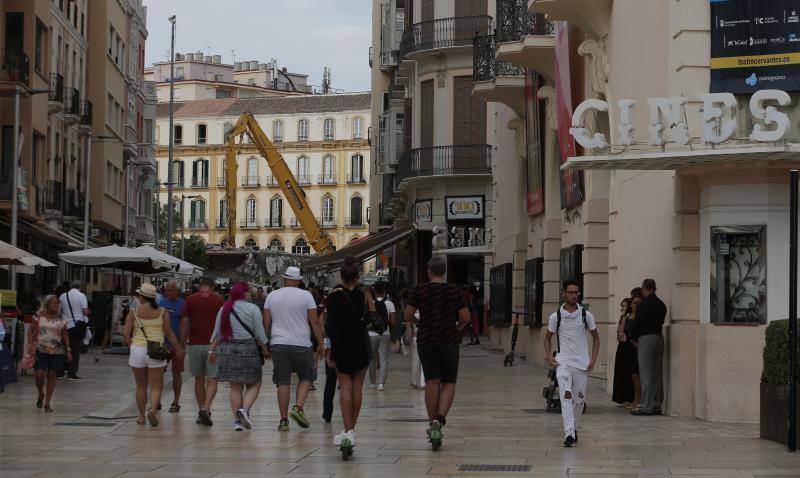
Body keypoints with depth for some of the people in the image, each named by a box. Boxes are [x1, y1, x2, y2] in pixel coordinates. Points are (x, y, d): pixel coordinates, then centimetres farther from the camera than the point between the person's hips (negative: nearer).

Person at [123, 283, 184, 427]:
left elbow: (126, 334, -5)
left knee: (141, 386, 14)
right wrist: (178, 347, 11)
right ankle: (152, 410, -21)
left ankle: (141, 416, 17)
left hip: (137, 350, 1)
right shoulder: (161, 312, -1)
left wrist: (132, 346, 12)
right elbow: (169, 333, -1)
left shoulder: (134, 312, -1)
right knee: (155, 386, 2)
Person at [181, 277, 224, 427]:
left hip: (195, 344, 2)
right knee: (212, 380, -3)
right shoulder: (219, 299, 1)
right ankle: (206, 409, -22)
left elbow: (184, 323, -1)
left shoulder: (190, 299, 2)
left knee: (199, 379, 13)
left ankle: (202, 411, 16)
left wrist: (181, 344, 5)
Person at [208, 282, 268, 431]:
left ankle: (237, 420, 6)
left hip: (228, 350, 4)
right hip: (249, 349, -4)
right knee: (254, 385, 6)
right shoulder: (252, 309, -5)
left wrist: (212, 350, 17)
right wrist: (265, 349, 5)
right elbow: (260, 334, -6)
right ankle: (245, 409, -17)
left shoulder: (224, 309, 8)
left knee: (235, 387, 9)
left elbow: (217, 333, 10)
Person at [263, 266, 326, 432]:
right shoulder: (306, 296, 0)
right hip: (301, 344, -2)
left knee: (283, 382, 4)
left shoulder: (272, 296, 7)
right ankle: (298, 407, -7)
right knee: (306, 377, 14)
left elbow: (266, 323, 8)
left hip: (278, 344, 2)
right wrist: (321, 344, 3)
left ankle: (284, 420, 2)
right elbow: (315, 322, -2)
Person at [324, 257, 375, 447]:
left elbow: (331, 326, -5)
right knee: (357, 387, 10)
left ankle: (348, 431, -10)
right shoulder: (365, 295, -2)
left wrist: (331, 349, 1)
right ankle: (352, 428, 17)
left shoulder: (334, 298, -5)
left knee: (345, 387, 1)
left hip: (341, 345, -1)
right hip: (362, 345, 1)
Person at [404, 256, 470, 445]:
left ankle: (433, 423, 5)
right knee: (448, 383, 5)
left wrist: (417, 323, 19)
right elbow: (465, 317, -2)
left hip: (426, 341, 1)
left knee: (432, 382, 3)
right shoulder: (455, 291, -3)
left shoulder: (420, 291, -4)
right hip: (449, 341, 0)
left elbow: (408, 316, -2)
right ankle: (440, 417, -15)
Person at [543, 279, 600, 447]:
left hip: (582, 363, 2)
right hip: (563, 362, -2)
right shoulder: (556, 316, 0)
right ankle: (569, 433, -25)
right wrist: (550, 357, 1)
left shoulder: (586, 315, 1)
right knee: (566, 395, -19)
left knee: (579, 400, 8)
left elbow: (596, 338, 12)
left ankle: (574, 428, 31)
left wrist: (593, 360, 2)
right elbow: (547, 338, 14)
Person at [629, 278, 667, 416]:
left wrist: (634, 337, 7)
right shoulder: (661, 305, 11)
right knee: (657, 374, 9)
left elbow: (637, 322, -10)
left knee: (646, 374, -6)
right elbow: (661, 322, 13)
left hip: (646, 338, -7)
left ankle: (646, 406, -7)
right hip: (659, 338, 7)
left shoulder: (644, 305, -11)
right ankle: (657, 406, 12)